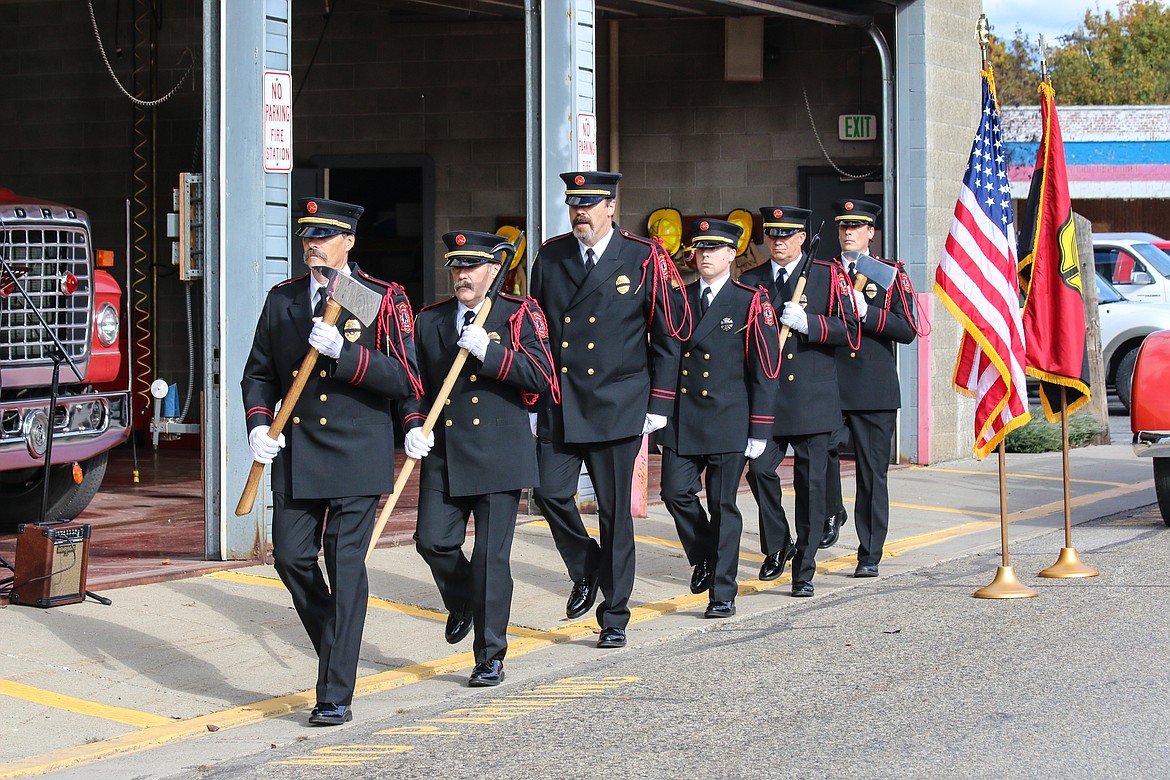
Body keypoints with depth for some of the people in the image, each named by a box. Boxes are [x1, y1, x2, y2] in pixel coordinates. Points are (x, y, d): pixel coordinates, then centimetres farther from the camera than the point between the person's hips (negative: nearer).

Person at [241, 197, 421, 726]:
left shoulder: (384, 300, -3)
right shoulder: (282, 300, 10)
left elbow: (405, 379, -11)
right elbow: (259, 373, 17)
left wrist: (344, 351, -22)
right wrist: (258, 425, -1)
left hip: (356, 452, -4)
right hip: (294, 452, 5)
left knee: (347, 568, -5)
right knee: (290, 555, 3)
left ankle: (335, 696, -2)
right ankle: (336, 647, 30)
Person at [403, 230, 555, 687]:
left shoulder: (519, 316, 1)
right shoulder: (429, 321, 12)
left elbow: (541, 376, -10)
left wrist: (490, 352, -18)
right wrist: (413, 425, -1)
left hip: (500, 455, -4)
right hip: (443, 455, 4)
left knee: (492, 557, -4)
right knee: (433, 541, -6)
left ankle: (490, 658, 7)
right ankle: (461, 604, 27)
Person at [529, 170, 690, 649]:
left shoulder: (645, 260, -2)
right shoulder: (550, 257, 7)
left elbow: (669, 335, 1)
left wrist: (659, 405, -2)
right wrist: (531, 401, 10)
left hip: (616, 407, -3)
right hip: (557, 406, 3)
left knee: (614, 511, 1)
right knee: (550, 493, -6)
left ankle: (614, 617, 11)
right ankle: (586, 571, 23)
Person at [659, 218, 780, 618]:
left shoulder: (751, 303, -2)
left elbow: (765, 369, -3)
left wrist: (760, 430, -7)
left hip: (728, 420, -4)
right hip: (681, 420, 4)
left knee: (723, 506, 0)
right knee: (676, 491, -6)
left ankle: (722, 592, 8)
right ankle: (705, 558, 21)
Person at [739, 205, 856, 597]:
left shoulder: (828, 276, 3)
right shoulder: (750, 281, 10)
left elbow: (849, 327, -5)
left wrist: (808, 323, -18)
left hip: (812, 398, -2)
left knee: (811, 483, 0)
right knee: (760, 469, -10)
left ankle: (804, 570, 8)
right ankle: (777, 546, 13)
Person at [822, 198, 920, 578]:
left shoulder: (891, 274, 7)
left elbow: (908, 330, -3)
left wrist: (865, 311, -14)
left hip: (875, 389, 0)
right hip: (830, 386, 1)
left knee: (873, 472, 2)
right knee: (824, 446, -25)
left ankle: (870, 554, 11)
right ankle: (833, 513, 0)